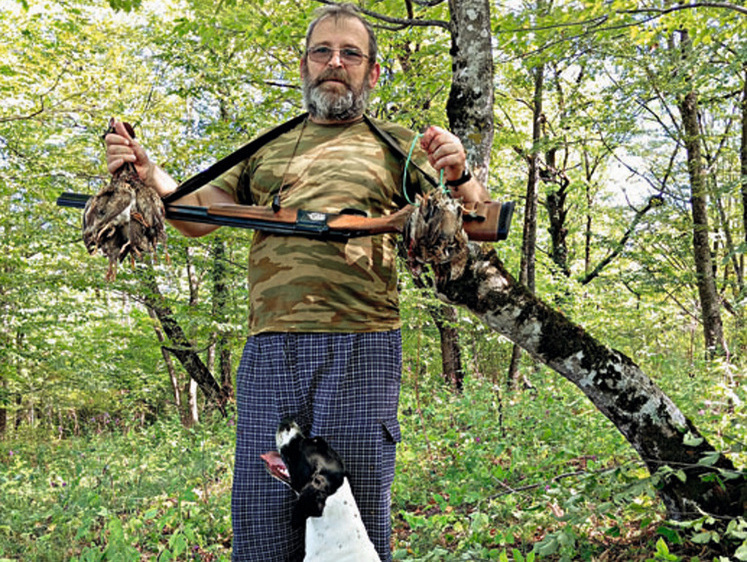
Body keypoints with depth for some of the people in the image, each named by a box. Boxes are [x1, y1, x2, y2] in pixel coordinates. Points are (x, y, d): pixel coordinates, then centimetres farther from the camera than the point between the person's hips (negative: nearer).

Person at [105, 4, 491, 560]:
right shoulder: (268, 151, 23)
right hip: (269, 350, 3)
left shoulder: (397, 145, 14)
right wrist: (146, 172, 1)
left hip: (361, 348, -2)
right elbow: (197, 213, 19)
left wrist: (458, 177, -15)